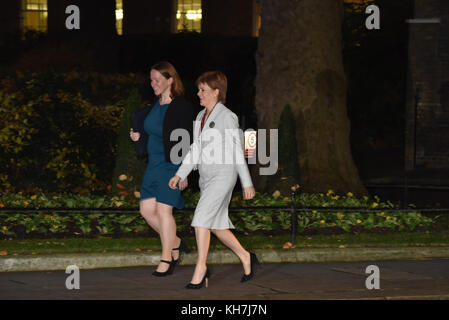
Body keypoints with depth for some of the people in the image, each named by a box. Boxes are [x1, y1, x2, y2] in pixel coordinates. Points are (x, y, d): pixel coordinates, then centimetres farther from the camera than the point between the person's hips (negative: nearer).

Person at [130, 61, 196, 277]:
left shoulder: (182, 108, -13)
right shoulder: (154, 105, 9)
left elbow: (187, 144, -13)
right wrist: (139, 136, 0)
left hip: (172, 165, -8)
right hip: (154, 165, 8)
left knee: (164, 210, -8)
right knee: (147, 210, 5)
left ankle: (166, 260, 2)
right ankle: (175, 243, 24)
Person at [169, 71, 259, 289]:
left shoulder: (227, 117, -9)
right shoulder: (201, 117, 14)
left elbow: (237, 151, -8)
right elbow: (195, 150, 18)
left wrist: (247, 183, -6)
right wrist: (180, 174, 10)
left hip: (223, 174, -8)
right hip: (206, 176, 8)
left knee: (202, 216, -18)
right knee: (217, 225, 10)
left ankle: (200, 269, -16)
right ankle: (245, 258, 27)